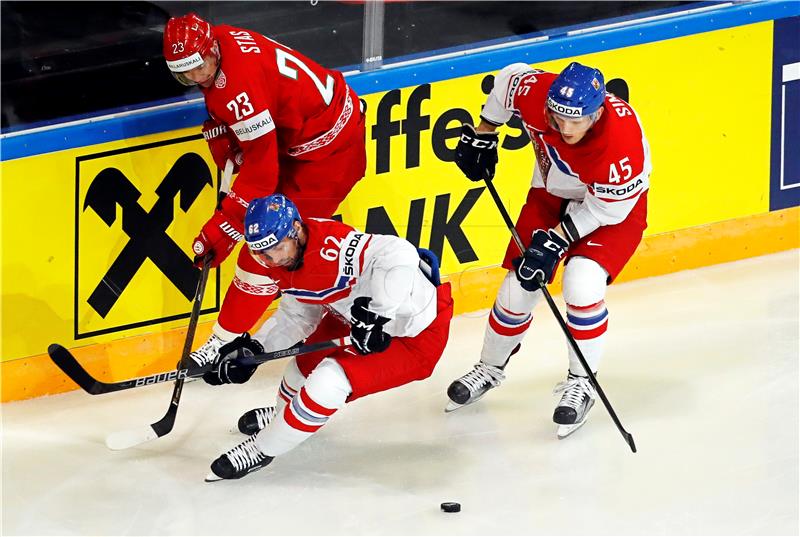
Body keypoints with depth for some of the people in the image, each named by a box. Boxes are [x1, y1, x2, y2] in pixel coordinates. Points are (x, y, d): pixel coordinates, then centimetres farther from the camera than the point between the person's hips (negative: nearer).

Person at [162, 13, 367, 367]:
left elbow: (260, 169, -30)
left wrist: (223, 227, -26)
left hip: (327, 148, -11)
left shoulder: (238, 84, -34)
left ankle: (227, 340, 0)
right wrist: (220, 130, -2)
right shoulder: (219, 42, -7)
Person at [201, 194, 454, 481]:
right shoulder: (287, 264, -4)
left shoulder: (329, 247, -34)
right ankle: (283, 414, 54)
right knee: (309, 359, 23)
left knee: (330, 380, -20)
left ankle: (261, 450, -1)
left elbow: (399, 255, -45)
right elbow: (296, 316, 9)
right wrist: (253, 347, -3)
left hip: (419, 336, -10)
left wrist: (375, 314, -43)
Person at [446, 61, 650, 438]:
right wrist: (482, 135, 2)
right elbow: (509, 78, -4)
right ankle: (490, 368, 30)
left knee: (582, 283, -25)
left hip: (615, 206, -4)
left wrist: (557, 239, -26)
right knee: (518, 286, 3)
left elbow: (607, 209, -26)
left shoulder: (623, 139, -41)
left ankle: (581, 383, -4)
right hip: (553, 192, 4)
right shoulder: (535, 93, -30)